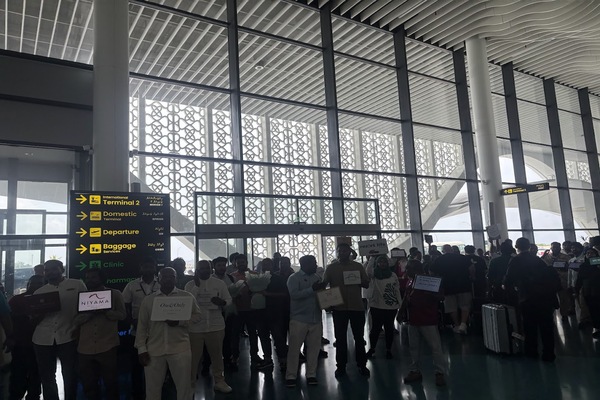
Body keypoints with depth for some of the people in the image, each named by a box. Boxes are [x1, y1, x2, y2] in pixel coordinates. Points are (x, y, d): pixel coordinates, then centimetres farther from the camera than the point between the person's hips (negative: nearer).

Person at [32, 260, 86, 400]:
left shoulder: (77, 285, 2)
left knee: (70, 376, 0)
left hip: (68, 337, -3)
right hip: (43, 339, 4)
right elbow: (34, 320, 13)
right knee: (47, 378, 12)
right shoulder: (39, 292, 13)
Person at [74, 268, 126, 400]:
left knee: (111, 383, 6)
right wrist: (90, 313, -16)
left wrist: (104, 312, -19)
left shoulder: (114, 294, 4)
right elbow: (76, 319, 3)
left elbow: (122, 315, -2)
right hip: (85, 348, 3)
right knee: (88, 385, 11)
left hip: (107, 347, -3)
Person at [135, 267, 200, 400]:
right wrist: (142, 349, 0)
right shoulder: (148, 300, 6)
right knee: (152, 388, 12)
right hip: (154, 350, 2)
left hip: (180, 348, -1)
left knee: (184, 386, 7)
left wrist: (179, 322, -15)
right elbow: (142, 326, 6)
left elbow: (197, 315, 2)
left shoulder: (187, 296, 2)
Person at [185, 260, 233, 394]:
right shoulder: (190, 285, -1)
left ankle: (219, 382, 26)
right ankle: (191, 383, 21)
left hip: (216, 326, 2)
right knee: (193, 357, 5)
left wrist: (222, 302, -19)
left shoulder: (219, 283, 2)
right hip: (195, 327, -1)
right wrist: (196, 284, -17)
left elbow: (229, 300, 4)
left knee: (217, 355, 13)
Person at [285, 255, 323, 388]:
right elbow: (294, 294, -17)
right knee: (294, 348, 0)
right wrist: (312, 289, -22)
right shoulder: (294, 278, -3)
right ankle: (291, 376, 10)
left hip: (316, 319, 5)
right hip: (299, 319, -4)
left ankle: (311, 375, 18)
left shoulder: (316, 277, 13)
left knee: (314, 348, 6)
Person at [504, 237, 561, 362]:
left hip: (528, 298, -4)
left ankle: (531, 352, 20)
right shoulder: (537, 259, 11)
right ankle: (548, 354, 13)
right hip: (546, 297, 4)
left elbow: (509, 280, -9)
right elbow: (550, 274, 12)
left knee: (530, 326, 10)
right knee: (546, 326, 9)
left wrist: (506, 285, 12)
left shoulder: (515, 260, -6)